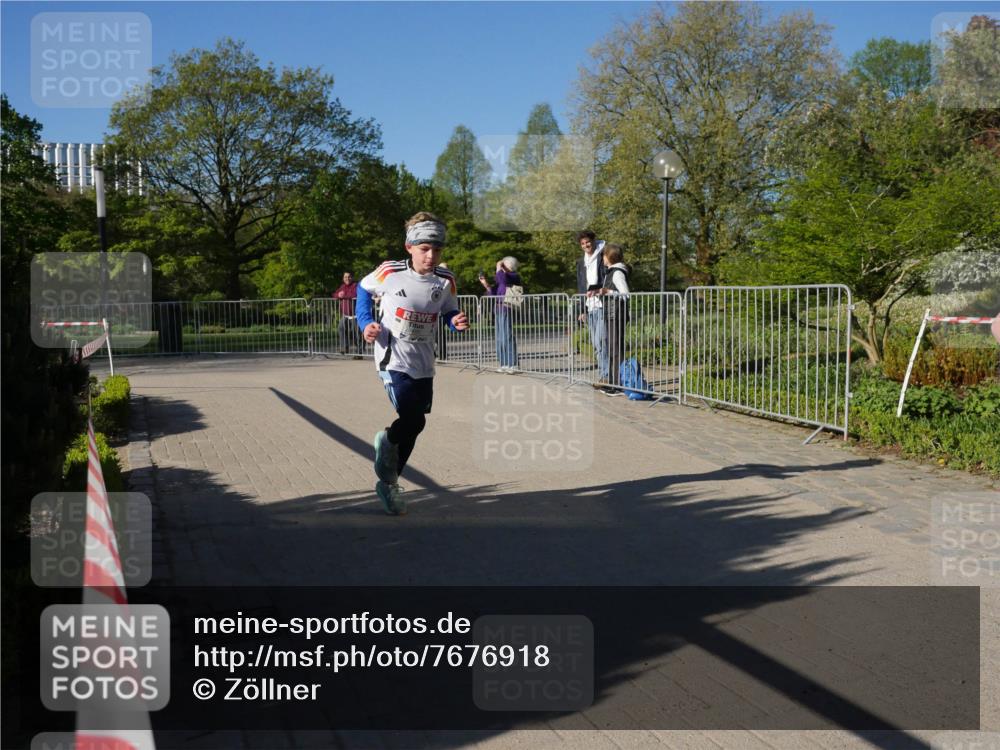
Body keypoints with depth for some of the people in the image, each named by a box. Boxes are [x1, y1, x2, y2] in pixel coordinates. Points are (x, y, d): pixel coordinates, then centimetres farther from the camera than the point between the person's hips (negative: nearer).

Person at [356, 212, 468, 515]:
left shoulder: (445, 280, -5)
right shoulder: (389, 272, -12)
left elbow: (449, 312, 10)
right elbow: (363, 289, 8)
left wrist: (457, 321, -13)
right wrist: (366, 322, -5)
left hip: (424, 365, 4)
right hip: (393, 360, -4)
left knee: (413, 427, 11)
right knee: (414, 421, -18)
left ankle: (388, 482, 32)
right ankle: (388, 441, 18)